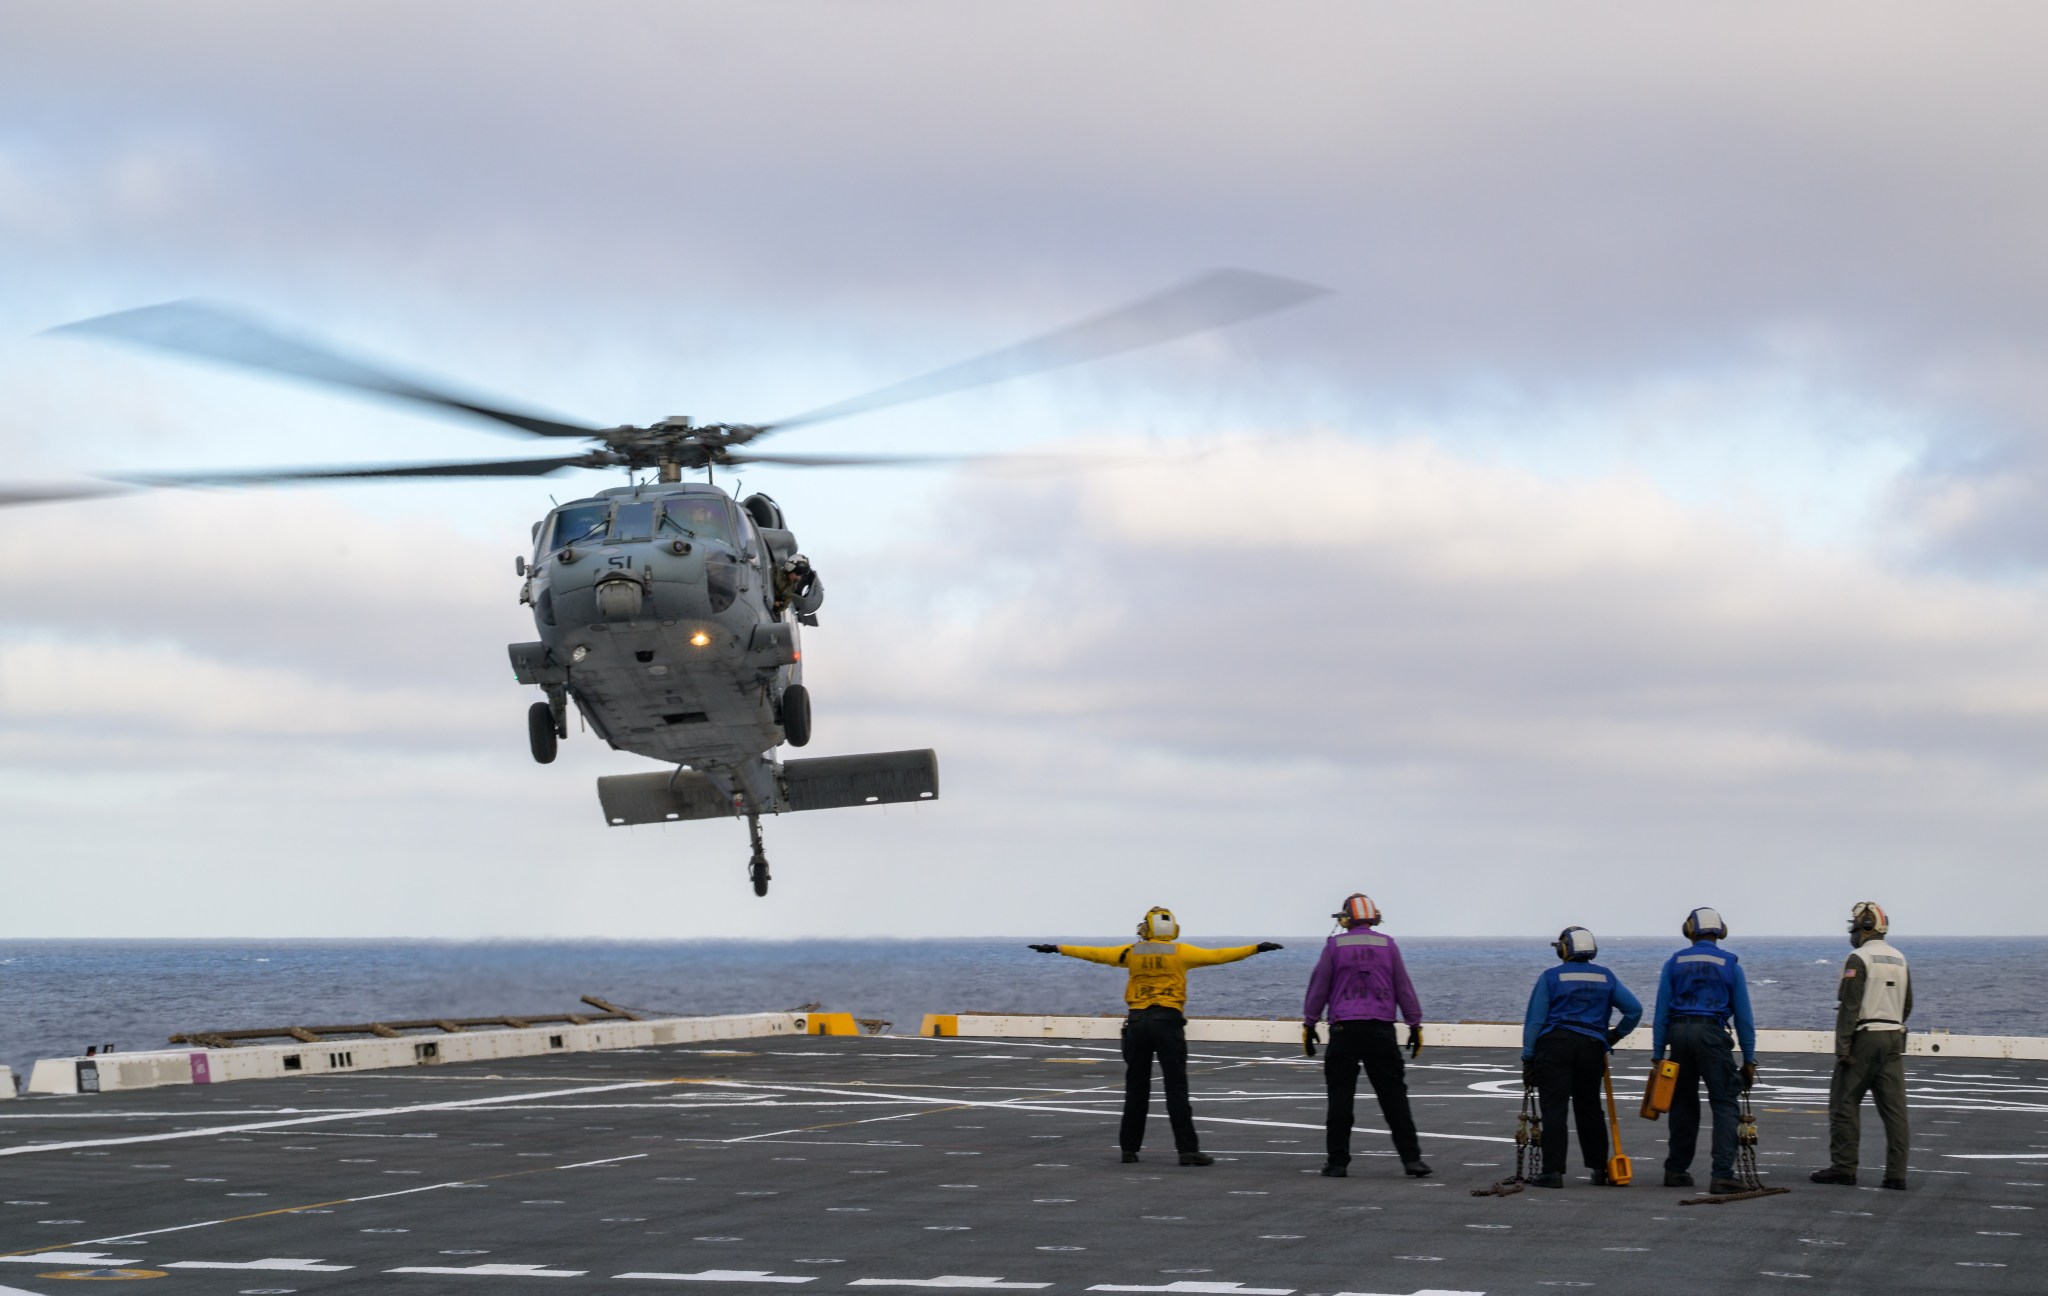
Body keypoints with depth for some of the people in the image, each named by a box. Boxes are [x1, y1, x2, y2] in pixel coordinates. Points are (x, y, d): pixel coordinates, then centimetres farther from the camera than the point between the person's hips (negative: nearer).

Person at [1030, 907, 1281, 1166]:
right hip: (1167, 1020, -3)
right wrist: (1256, 949, 3)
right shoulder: (1180, 952, 2)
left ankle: (1129, 1148, 13)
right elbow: (1217, 956, -1)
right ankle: (1188, 1149, -8)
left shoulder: (1132, 952, 8)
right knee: (1176, 1088, -4)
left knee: (1136, 1088, 11)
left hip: (1137, 1021, 3)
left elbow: (1094, 953, 14)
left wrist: (1058, 949, 25)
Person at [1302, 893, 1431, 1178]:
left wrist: (1309, 1024, 12)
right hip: (1381, 1029, 1)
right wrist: (1415, 1025, 14)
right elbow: (1404, 988, 8)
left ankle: (1337, 1162, 2)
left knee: (1340, 1096, 2)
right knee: (1393, 1095, 4)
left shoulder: (1334, 945, 2)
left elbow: (1318, 987, 4)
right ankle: (1411, 1157, 1)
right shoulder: (1387, 945, 6)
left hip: (1344, 1029, -1)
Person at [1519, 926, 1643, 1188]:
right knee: (1589, 1108, 16)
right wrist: (1615, 1035, 20)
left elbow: (1534, 1020, -2)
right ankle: (1600, 1169, 22)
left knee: (1554, 1108, -5)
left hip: (1554, 1045, -4)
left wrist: (1528, 1058, 0)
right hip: (1592, 1047, 4)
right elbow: (1634, 1009, 6)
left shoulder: (1551, 977, 1)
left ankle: (1553, 1171, -12)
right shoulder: (1605, 977, 11)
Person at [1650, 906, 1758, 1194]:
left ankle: (1676, 1170, 20)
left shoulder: (1674, 963, 9)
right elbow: (1743, 1015, 3)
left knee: (1683, 1103, 15)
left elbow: (1661, 1011, 6)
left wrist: (1658, 1053, 8)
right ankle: (1722, 1175, -16)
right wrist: (1749, 1059, 6)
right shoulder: (1730, 964, 5)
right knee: (1724, 1104, -4)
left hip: (1679, 1033, 3)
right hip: (1712, 1033, -3)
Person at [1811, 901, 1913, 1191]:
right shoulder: (1899, 959, 13)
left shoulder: (1859, 959, -11)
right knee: (1893, 1106, 3)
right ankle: (1896, 1173, 0)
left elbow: (1849, 1006, -16)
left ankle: (1843, 1167, 1)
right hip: (1893, 1038, 7)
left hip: (1864, 1038, -7)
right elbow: (1907, 1005, 19)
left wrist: (1842, 1047, -17)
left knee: (1844, 1102, 1)